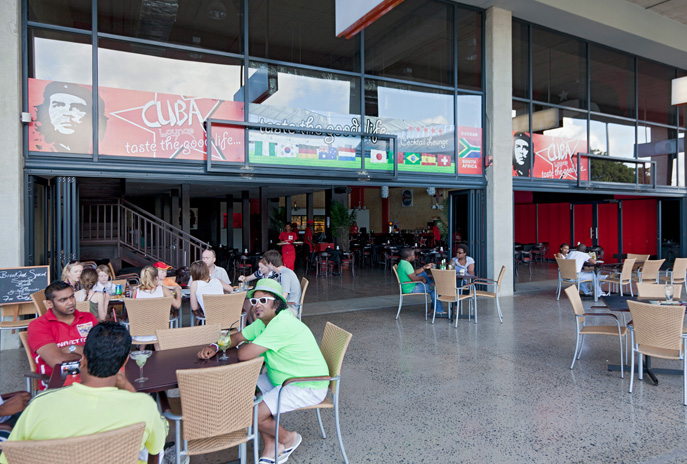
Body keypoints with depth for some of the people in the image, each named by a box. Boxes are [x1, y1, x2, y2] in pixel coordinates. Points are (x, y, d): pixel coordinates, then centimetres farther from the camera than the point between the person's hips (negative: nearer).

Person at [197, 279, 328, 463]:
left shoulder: (282, 324, -29)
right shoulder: (264, 322, 4)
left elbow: (244, 355, -31)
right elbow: (236, 337, 14)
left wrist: (242, 346, -7)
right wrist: (214, 347, -6)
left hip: (308, 387, -10)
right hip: (283, 378, 10)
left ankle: (288, 438, 14)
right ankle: (271, 447, 11)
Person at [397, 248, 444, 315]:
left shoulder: (402, 263, 8)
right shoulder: (407, 265, -25)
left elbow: (414, 272, 16)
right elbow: (414, 278, -28)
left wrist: (424, 267, 8)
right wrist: (422, 278, -10)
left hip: (406, 287, 11)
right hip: (411, 289, -11)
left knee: (422, 273, 20)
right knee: (434, 289, -6)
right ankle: (438, 311, 2)